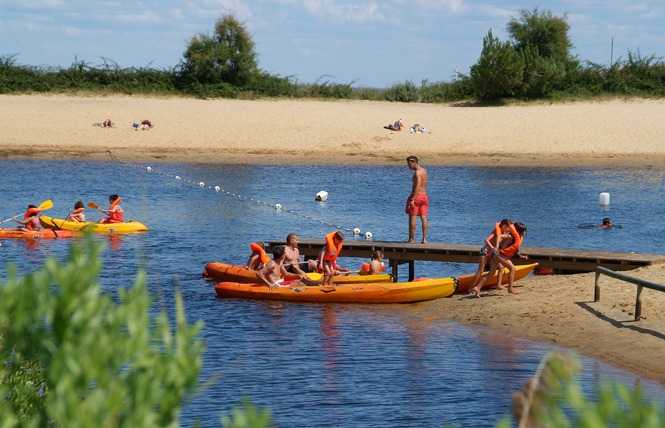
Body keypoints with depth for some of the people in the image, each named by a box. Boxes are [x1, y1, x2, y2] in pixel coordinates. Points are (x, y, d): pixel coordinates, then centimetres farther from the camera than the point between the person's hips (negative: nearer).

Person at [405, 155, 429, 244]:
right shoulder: (424, 171, 14)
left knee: (412, 217, -2)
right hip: (424, 195, 8)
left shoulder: (417, 172, -15)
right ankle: (424, 239, 1)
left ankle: (411, 239, 0)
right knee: (423, 217, 4)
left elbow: (417, 186, -24)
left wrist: (412, 199, -28)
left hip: (416, 196, -8)